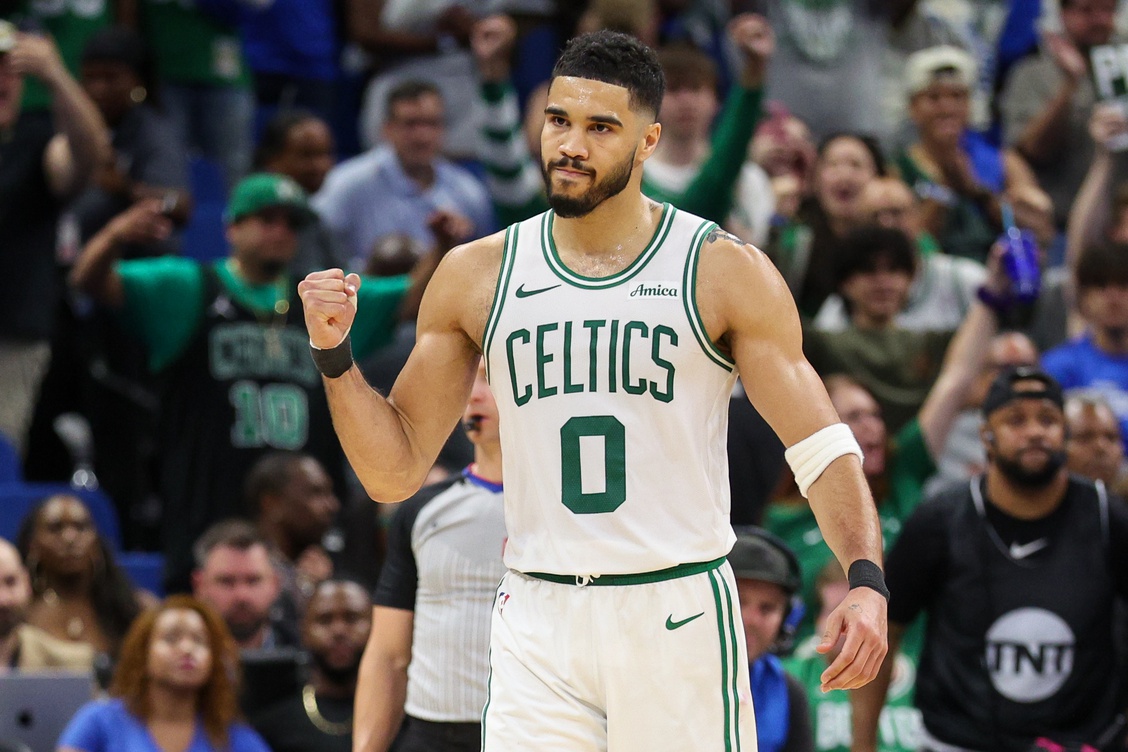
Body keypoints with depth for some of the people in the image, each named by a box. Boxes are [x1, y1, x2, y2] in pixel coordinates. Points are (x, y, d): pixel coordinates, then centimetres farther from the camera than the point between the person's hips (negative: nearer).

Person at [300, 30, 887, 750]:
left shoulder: (726, 273, 0)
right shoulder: (478, 275, 7)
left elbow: (823, 448, -3)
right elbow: (396, 471, 11)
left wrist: (866, 580, -20)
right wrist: (334, 354, -5)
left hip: (678, 614, -1)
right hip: (539, 628, 2)